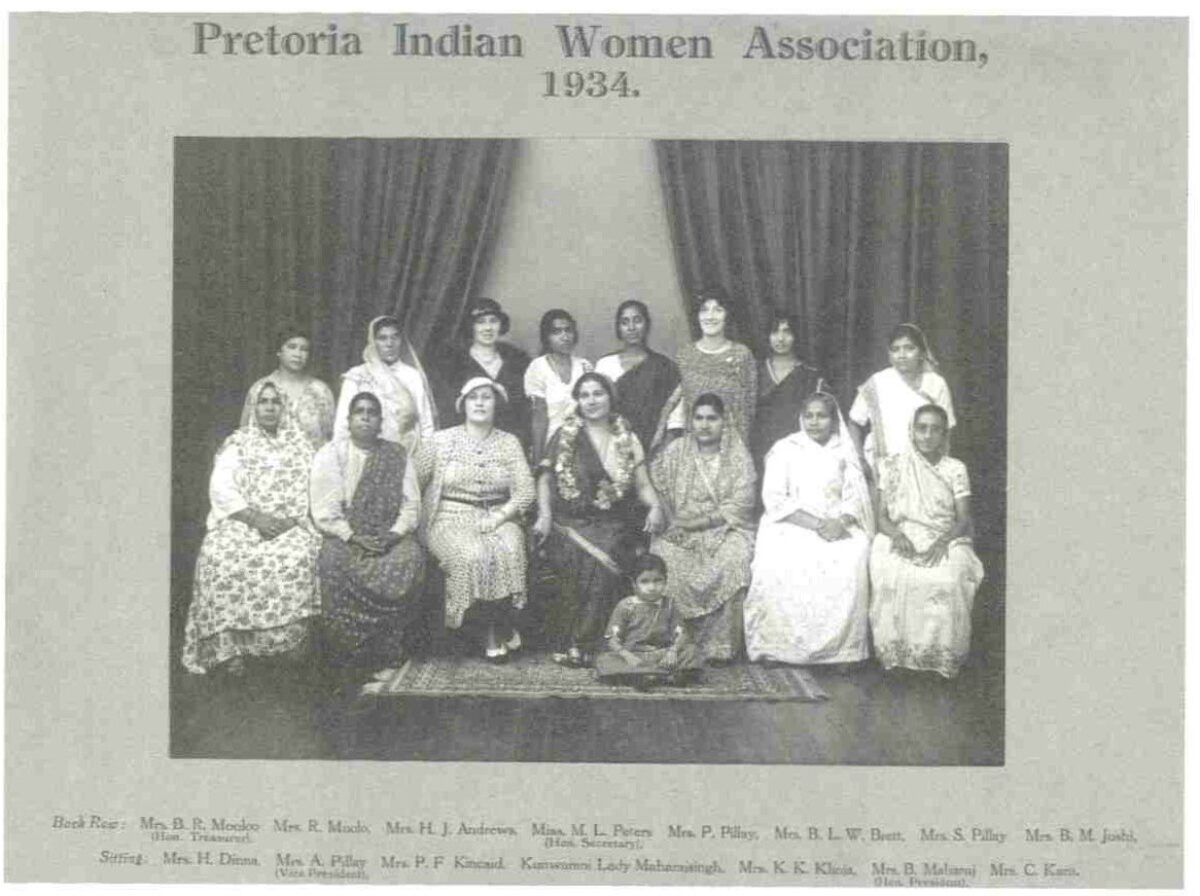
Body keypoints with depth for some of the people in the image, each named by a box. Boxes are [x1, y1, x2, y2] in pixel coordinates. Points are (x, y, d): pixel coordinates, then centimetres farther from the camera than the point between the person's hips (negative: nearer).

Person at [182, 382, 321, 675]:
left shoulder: (300, 446, 17)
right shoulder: (237, 443, 14)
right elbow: (220, 488, 1)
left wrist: (291, 520, -11)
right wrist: (254, 517, -13)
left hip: (288, 526, 0)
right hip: (239, 521, 0)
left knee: (297, 559, -34)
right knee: (221, 558, -33)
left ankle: (289, 646, -24)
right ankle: (229, 646, -29)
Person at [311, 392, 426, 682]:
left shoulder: (398, 456, 12)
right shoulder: (330, 455, 7)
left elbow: (411, 505, 6)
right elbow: (325, 511, -2)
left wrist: (394, 534, -13)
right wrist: (354, 537, -16)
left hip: (391, 535, 1)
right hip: (344, 535, -1)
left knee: (409, 559, -31)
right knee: (334, 561, -34)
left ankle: (387, 653, -22)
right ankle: (347, 657, -26)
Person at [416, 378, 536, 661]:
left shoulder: (509, 443, 12)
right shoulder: (440, 441, 8)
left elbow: (525, 490, 3)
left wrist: (498, 518, -12)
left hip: (498, 519, 1)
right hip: (452, 519, -1)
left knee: (508, 551, -32)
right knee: (473, 555, -33)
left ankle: (498, 631, -15)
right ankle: (496, 631, -15)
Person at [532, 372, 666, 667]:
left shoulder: (627, 440, 15)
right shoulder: (565, 435, 11)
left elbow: (642, 484, 14)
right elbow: (545, 478, 8)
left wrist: (655, 505, -5)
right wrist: (544, 515, -6)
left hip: (612, 523, 1)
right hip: (571, 521, 0)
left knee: (604, 558, -25)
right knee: (580, 557, -26)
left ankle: (580, 645, -21)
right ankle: (571, 643, -18)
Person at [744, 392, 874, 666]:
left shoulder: (845, 452, 15)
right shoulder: (785, 449, 8)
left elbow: (856, 497, 7)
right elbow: (774, 499, -2)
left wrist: (841, 521, -16)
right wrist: (814, 524, -15)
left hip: (837, 528, 1)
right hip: (791, 528, -1)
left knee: (848, 567, -32)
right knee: (781, 566, -33)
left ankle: (841, 650, -27)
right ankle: (778, 649, -25)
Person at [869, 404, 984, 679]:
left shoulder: (955, 469, 11)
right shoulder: (893, 466, 12)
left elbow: (964, 520, 4)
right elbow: (882, 516, 7)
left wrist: (943, 542, -17)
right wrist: (897, 535, -16)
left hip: (944, 541, 0)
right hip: (900, 539, 0)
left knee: (948, 578, -36)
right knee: (891, 576, -36)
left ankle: (941, 654, -23)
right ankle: (896, 651, -24)